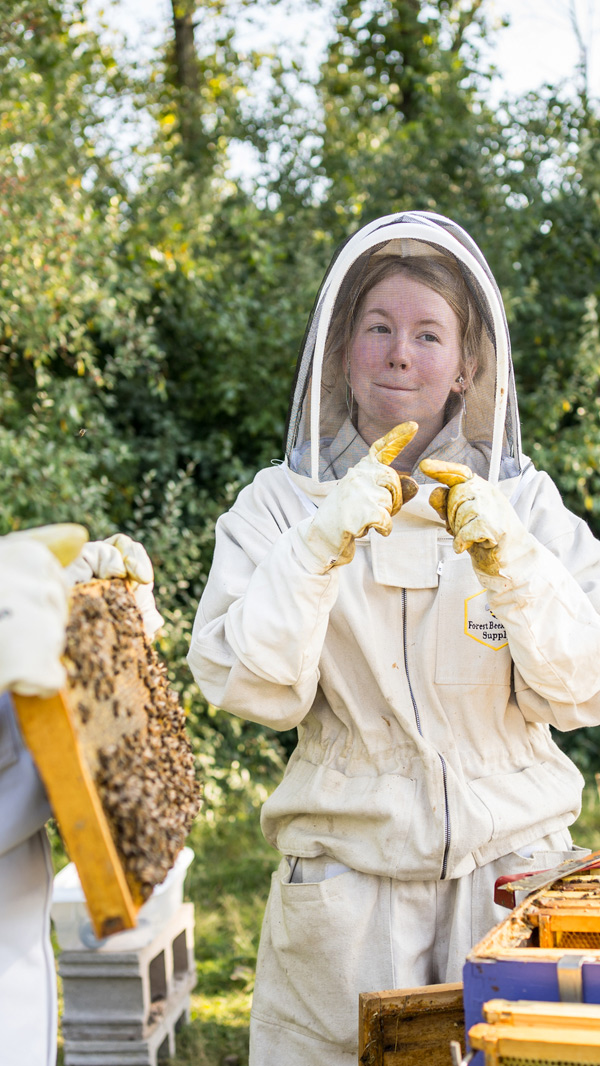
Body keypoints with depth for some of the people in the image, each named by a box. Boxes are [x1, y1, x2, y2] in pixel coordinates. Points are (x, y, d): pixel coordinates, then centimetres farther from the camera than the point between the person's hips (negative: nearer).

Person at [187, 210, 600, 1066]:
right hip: (345, 886, -1)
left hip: (511, 872, 1)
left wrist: (512, 563, -18)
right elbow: (249, 689, -8)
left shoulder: (525, 501, 5)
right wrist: (320, 546, -20)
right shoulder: (279, 503, 4)